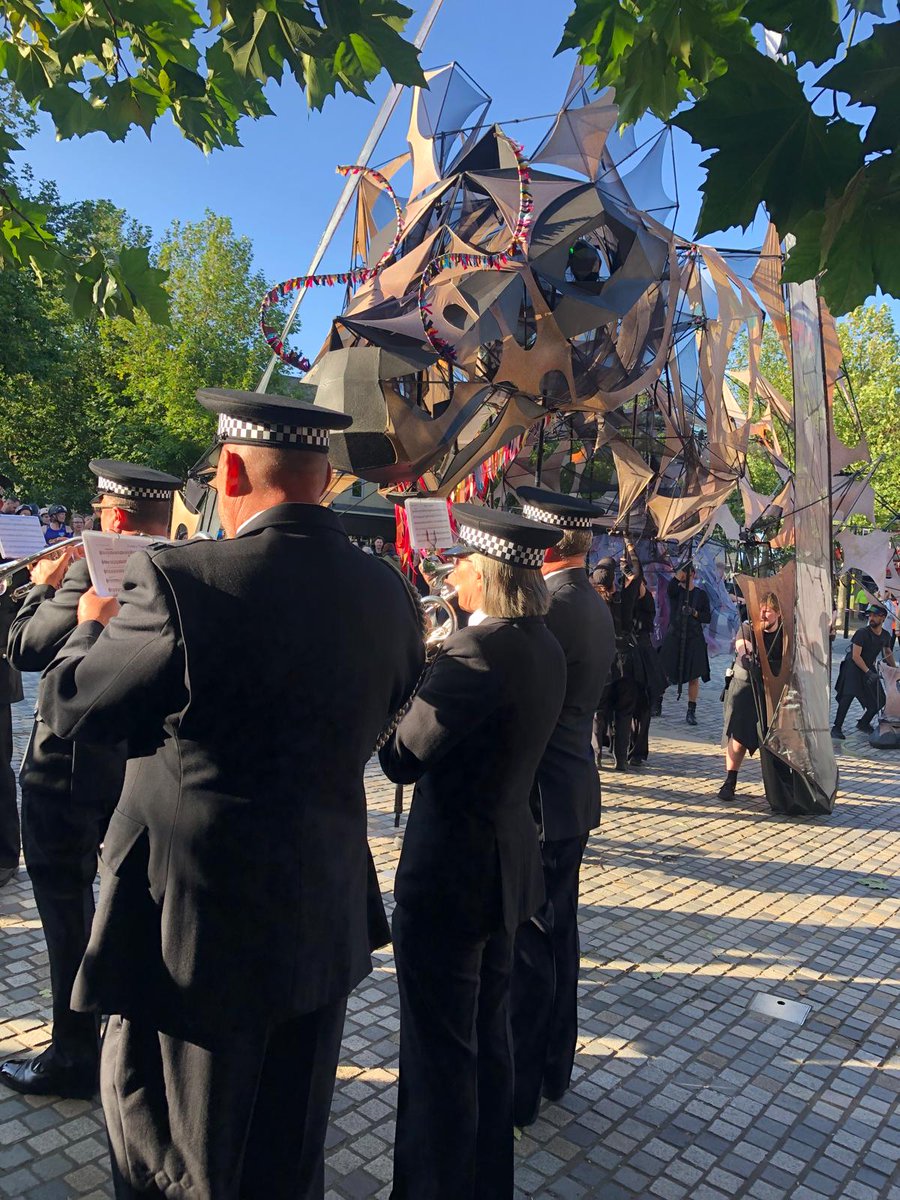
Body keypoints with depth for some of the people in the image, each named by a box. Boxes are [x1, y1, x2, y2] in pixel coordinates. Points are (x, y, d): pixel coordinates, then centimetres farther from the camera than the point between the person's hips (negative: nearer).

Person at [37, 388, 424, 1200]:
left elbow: (69, 706, -9)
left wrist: (92, 625, 10)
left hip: (197, 932, -5)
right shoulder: (387, 593, -5)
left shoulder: (182, 582, -23)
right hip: (327, 926, 6)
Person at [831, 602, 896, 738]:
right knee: (848, 696, -20)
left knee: (880, 699, 3)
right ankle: (837, 728, -16)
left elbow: (888, 653, 24)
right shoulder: (862, 633, -16)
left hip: (869, 668, 7)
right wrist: (868, 672, -24)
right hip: (853, 667, -6)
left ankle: (864, 723, 25)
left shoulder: (885, 636, 4)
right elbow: (855, 656, -20)